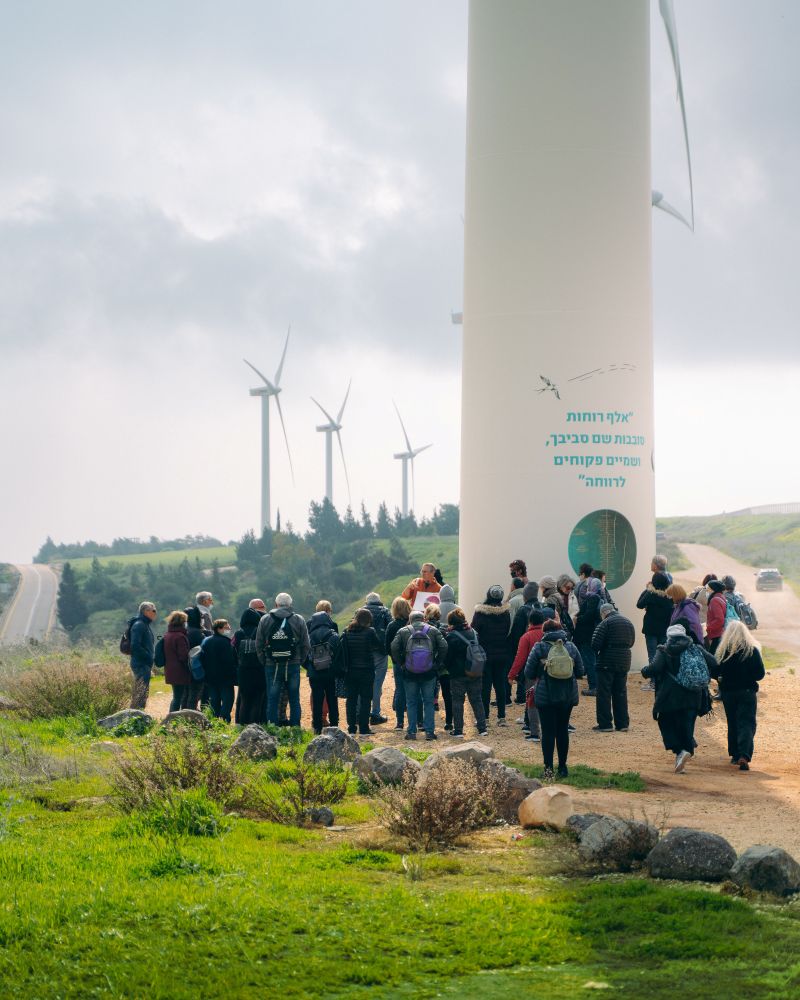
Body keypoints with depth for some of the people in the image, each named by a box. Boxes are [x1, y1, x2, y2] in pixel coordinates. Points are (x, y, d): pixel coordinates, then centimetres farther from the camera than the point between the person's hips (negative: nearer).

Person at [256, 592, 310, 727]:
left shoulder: (265, 620, 3)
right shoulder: (298, 620, 2)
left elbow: (259, 645, 4)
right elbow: (305, 645, 2)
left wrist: (264, 662, 11)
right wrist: (300, 661, 11)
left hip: (271, 666, 0)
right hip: (293, 665, 0)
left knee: (272, 700, 5)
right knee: (294, 700, 6)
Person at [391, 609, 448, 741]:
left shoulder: (402, 631, 2)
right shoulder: (433, 631, 4)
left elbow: (394, 648, -9)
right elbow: (444, 647, -6)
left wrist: (401, 663, 1)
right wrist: (437, 663, 2)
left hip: (409, 673, 0)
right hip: (429, 674, 0)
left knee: (411, 703, 8)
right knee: (428, 702, 8)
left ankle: (412, 731, 8)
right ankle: (429, 731, 5)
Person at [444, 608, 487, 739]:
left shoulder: (451, 636, -13)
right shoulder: (473, 633, 3)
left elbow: (447, 657, -10)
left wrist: (448, 668, 8)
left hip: (458, 675, -5)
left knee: (457, 701, 4)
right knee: (477, 700, 11)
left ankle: (458, 730, 3)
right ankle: (482, 729, 10)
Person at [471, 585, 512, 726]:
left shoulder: (480, 613, -12)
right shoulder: (506, 613, -1)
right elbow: (509, 632, 5)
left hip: (485, 655, -3)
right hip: (502, 655, 3)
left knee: (485, 685, 2)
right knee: (500, 685, 10)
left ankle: (484, 716, 2)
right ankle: (501, 716, 11)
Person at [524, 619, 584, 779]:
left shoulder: (539, 648, -7)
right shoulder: (571, 647, 1)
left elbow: (529, 672, -6)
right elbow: (580, 671, 6)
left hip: (545, 696, -3)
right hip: (568, 696, 3)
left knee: (548, 731, 2)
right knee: (563, 730, 13)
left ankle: (548, 767, -3)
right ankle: (563, 767, 16)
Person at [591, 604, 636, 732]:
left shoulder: (606, 623, -12)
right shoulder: (628, 623, 11)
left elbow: (595, 643, -16)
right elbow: (631, 642, 17)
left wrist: (597, 652, 3)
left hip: (607, 662, -6)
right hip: (624, 663, 6)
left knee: (604, 694, 0)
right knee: (621, 693, 13)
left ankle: (605, 724, -2)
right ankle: (622, 723, 14)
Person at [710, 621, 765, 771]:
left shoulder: (722, 651, -6)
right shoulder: (752, 650, -8)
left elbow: (714, 672, -4)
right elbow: (760, 674, -7)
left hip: (728, 691, 2)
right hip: (747, 691, -2)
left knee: (732, 724, 17)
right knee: (747, 724, -4)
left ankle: (735, 755, 24)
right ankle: (744, 756, -22)